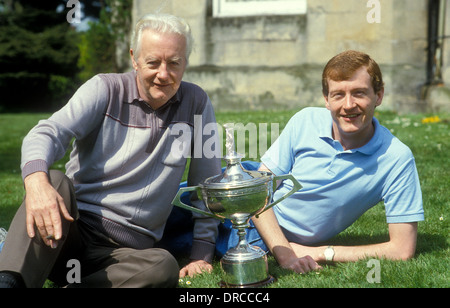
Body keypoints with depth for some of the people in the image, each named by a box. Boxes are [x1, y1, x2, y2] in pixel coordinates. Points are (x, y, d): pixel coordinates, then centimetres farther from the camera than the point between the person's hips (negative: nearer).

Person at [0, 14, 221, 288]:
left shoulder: (196, 103, 5)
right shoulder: (105, 90, 1)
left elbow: (207, 182, 9)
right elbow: (49, 133, -14)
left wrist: (202, 253, 5)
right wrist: (36, 181, -37)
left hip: (123, 252, 1)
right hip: (72, 229, 0)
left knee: (164, 266, -33)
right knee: (55, 181, -32)